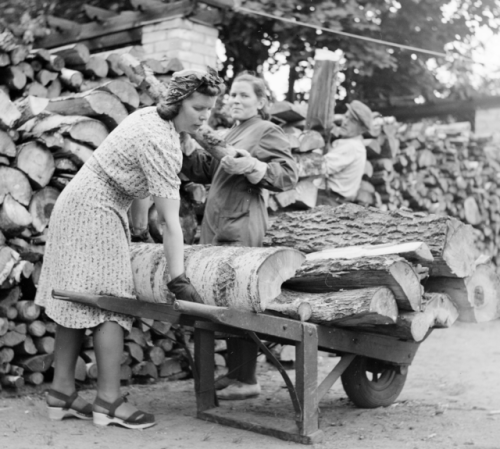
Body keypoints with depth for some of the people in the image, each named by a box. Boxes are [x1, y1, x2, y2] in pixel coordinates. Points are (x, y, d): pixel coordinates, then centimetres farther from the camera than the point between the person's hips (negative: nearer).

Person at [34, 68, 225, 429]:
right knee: (110, 302, -8)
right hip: (96, 213, -10)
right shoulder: (161, 144, -22)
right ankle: (109, 402, -5)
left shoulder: (150, 116, 7)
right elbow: (170, 220, -26)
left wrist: (141, 225, 16)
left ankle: (62, 393, 13)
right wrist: (179, 279, -26)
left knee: (77, 302, 9)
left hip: (78, 205, 10)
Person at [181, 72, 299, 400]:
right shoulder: (232, 134, 26)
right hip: (218, 223, 8)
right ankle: (235, 371, 17)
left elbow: (289, 175, -10)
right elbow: (206, 171, 25)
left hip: (242, 224, -8)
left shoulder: (268, 132, 1)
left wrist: (253, 167, -22)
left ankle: (246, 379, -5)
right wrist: (189, 148, 11)